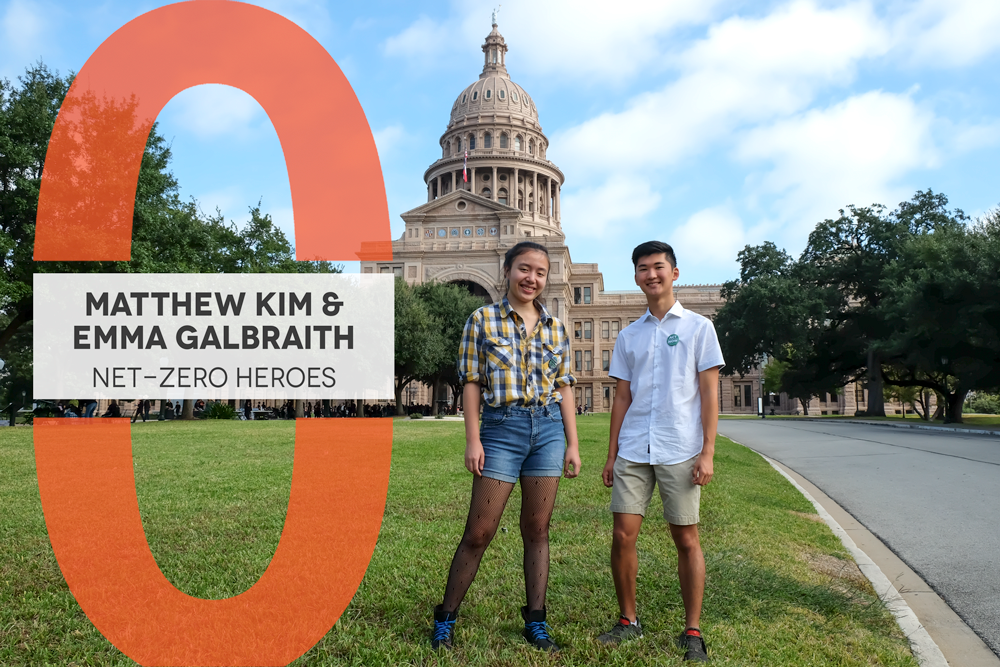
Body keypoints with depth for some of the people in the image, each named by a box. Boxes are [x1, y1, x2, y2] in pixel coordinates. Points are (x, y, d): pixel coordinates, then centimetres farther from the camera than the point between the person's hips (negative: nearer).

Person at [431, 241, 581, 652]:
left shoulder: (555, 328, 10)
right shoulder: (482, 321, 1)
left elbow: (564, 386, 11)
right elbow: (471, 382, -1)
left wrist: (572, 443, 7)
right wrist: (472, 440, -8)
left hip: (549, 428, 3)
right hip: (501, 427, -3)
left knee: (537, 529, 9)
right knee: (479, 532, 0)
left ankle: (535, 622, 20)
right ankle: (445, 619, 15)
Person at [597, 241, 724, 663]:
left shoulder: (698, 327, 3)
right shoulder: (628, 336, 13)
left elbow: (709, 393, -1)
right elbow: (622, 398, 13)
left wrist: (707, 452, -9)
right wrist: (612, 454, 9)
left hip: (680, 451, -3)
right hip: (633, 451, 3)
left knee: (686, 539, 4)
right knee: (623, 536, 1)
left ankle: (692, 632, 16)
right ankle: (628, 620, 18)